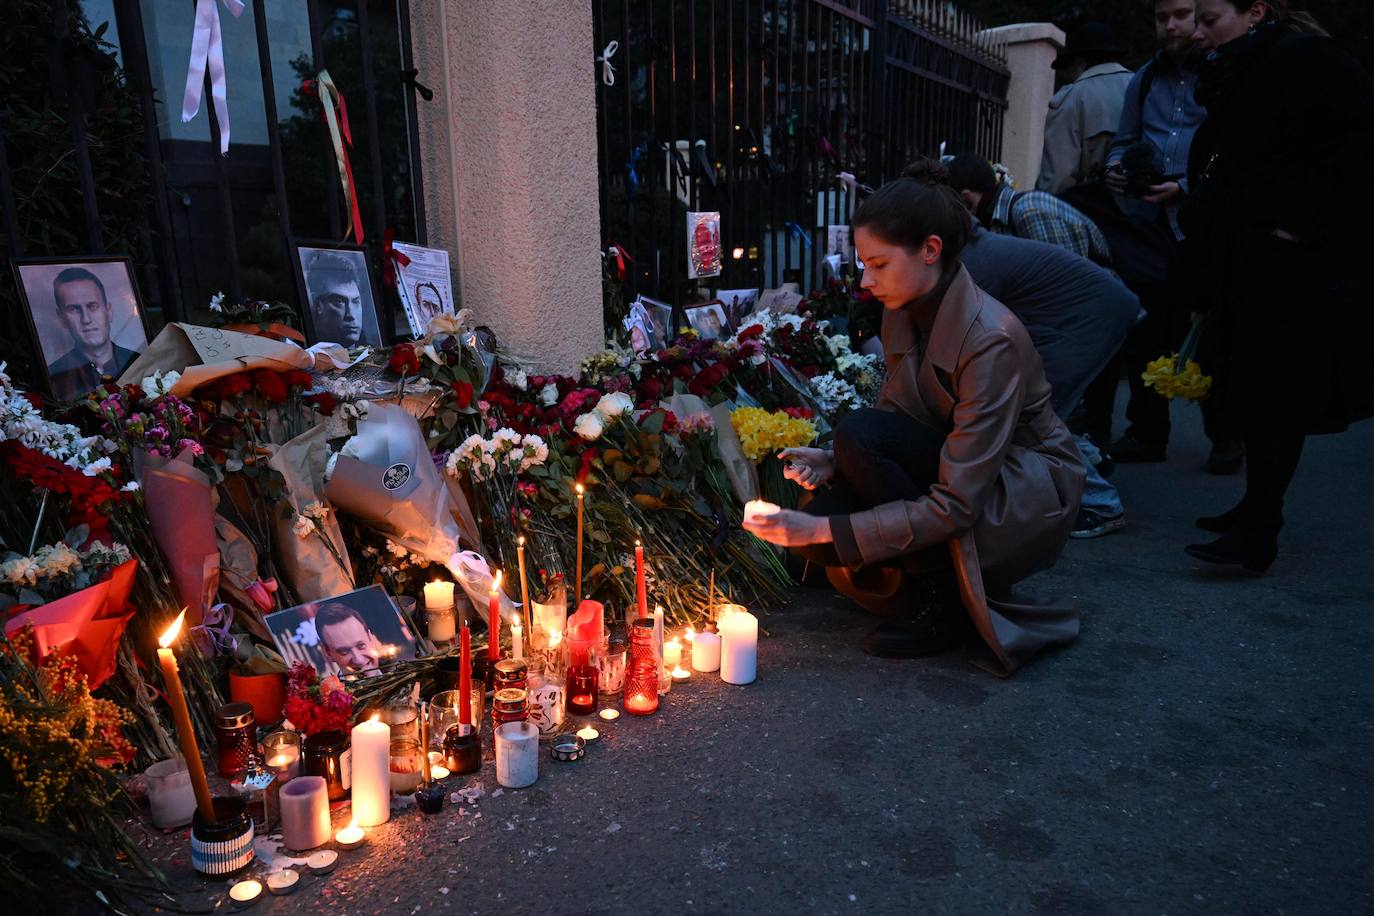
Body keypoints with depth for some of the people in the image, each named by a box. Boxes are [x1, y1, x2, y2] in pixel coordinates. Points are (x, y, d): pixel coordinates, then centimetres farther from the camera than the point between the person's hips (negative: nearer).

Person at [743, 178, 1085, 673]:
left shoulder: (991, 339, -28)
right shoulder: (902, 315, -4)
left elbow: (954, 507, -30)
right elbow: (892, 425, 6)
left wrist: (821, 530, -32)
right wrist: (835, 462, -15)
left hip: (1027, 498, -6)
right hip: (944, 472, 7)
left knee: (861, 433, -29)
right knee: (817, 520, -19)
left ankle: (947, 599, -10)